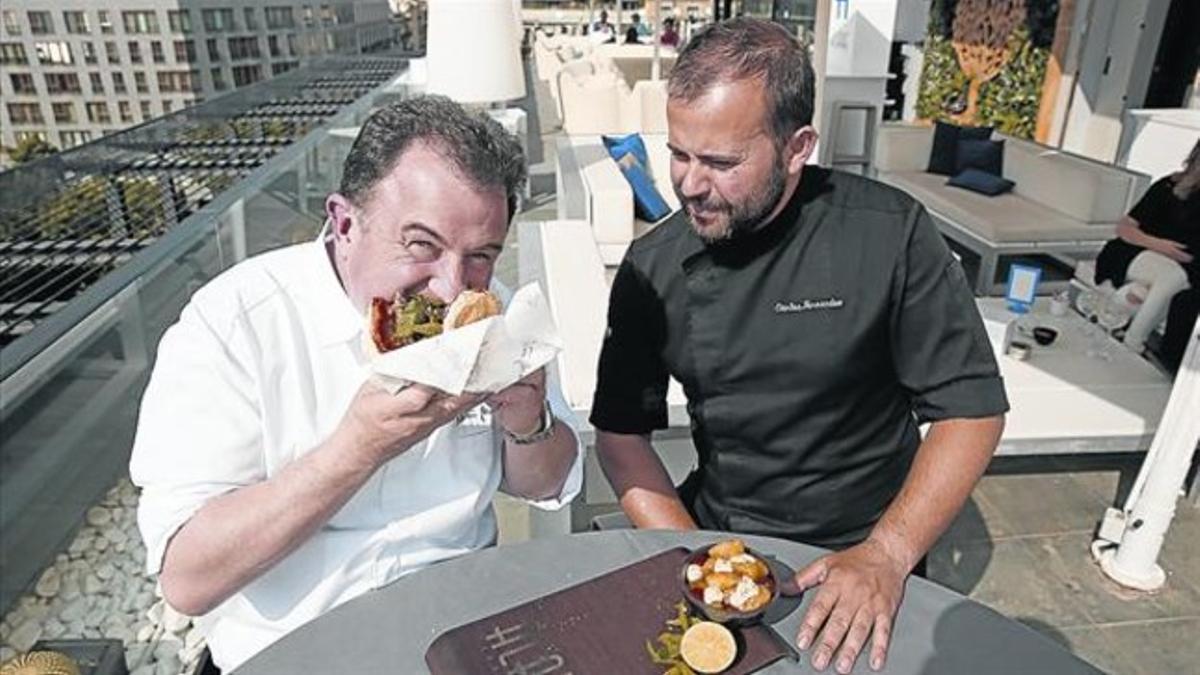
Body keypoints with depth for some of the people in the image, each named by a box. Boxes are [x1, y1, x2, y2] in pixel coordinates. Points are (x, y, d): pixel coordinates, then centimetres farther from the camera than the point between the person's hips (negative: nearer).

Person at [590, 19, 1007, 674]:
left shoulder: (889, 233, -13)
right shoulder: (652, 267, -6)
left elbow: (972, 408, -9)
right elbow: (621, 431, -1)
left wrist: (887, 554, -19)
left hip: (861, 551, -1)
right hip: (713, 530, 2)